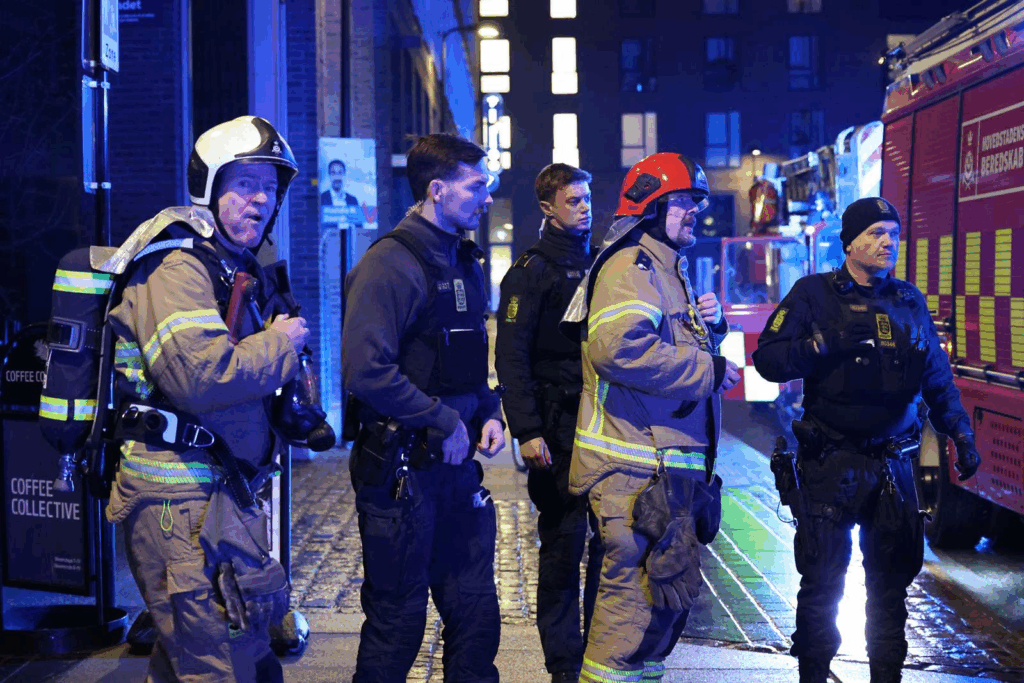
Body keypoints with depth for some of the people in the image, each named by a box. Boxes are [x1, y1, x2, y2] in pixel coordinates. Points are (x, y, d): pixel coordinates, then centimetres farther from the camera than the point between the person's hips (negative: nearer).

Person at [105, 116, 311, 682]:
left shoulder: (232, 267, 20)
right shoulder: (179, 269, -14)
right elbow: (203, 376, -28)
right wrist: (279, 342, -13)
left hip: (216, 490, 10)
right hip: (186, 501, -10)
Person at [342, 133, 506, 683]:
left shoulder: (464, 263, 14)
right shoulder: (390, 264, -14)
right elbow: (366, 369, -24)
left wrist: (488, 413, 7)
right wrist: (443, 421, -19)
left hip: (457, 467, 8)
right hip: (401, 471, -8)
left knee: (476, 613, 14)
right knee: (398, 621, 3)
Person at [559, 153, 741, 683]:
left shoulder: (669, 269, 23)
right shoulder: (632, 266, -12)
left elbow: (681, 345, 29)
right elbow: (620, 348, -28)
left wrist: (711, 324, 6)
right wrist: (709, 370, -19)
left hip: (670, 460, 11)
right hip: (636, 462, -11)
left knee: (672, 584, 18)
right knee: (638, 582, -9)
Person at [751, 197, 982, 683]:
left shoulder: (909, 301, 11)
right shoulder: (814, 294, -1)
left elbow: (937, 377, 15)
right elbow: (768, 359, -9)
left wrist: (960, 433, 4)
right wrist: (827, 343, -19)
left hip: (893, 461, 4)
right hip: (831, 464, -4)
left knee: (892, 579, 9)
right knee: (823, 580, 0)